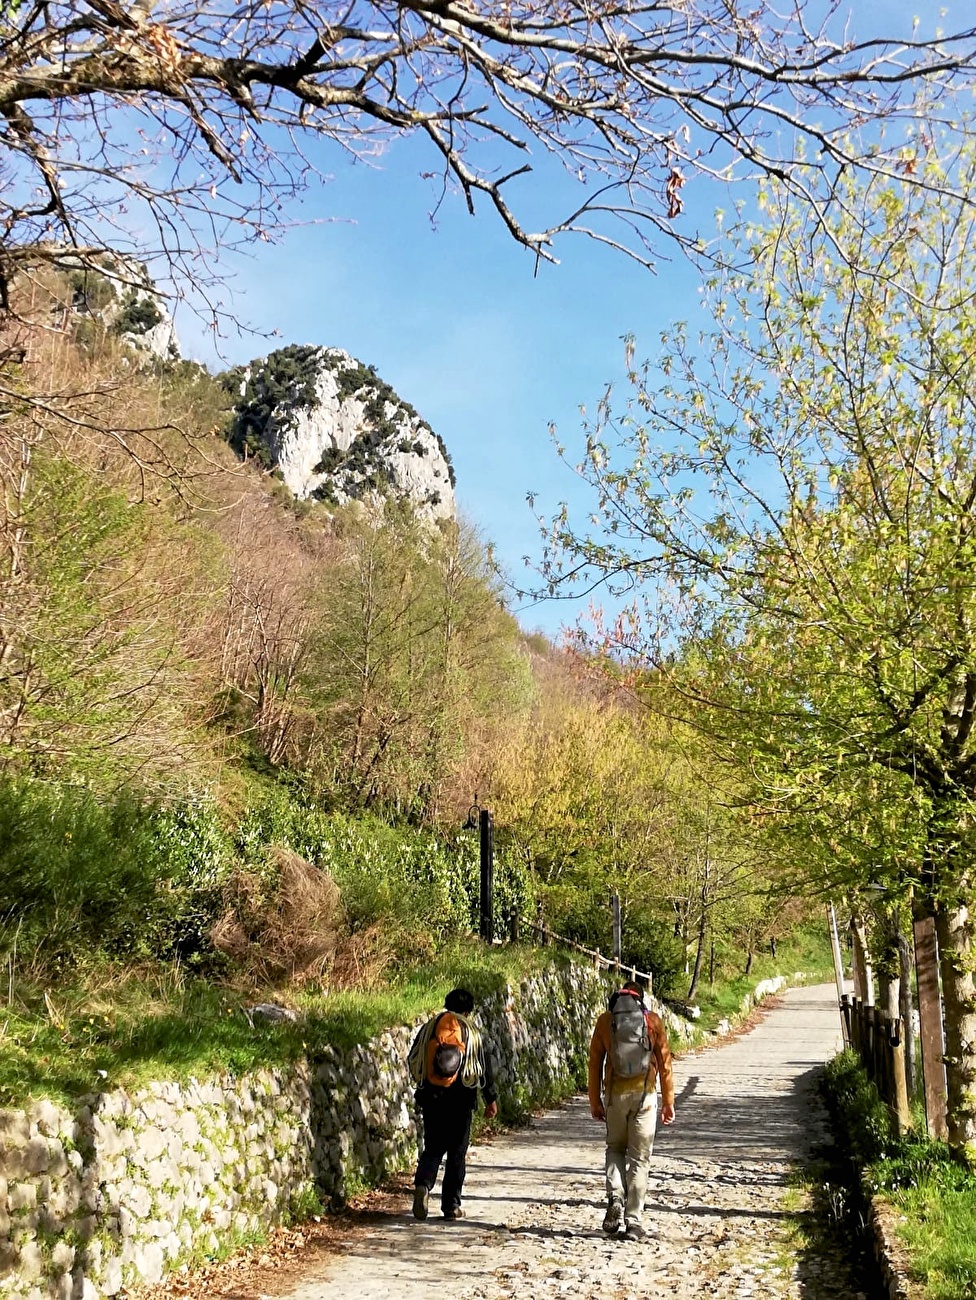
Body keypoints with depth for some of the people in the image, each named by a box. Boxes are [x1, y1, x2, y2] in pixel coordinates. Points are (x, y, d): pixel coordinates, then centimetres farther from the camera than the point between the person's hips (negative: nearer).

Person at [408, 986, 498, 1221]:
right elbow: (484, 1068, 1)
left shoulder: (428, 1029, 5)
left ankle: (422, 1185, -15)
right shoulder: (472, 1033, 0)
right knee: (457, 1152, 9)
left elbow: (413, 1061, 10)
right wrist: (491, 1100, 8)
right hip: (460, 1099, -2)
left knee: (432, 1147, 12)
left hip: (431, 1097, 2)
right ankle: (451, 1205, 10)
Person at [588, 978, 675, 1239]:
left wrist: (595, 1101, 10)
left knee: (615, 1148, 20)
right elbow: (664, 1064, 1)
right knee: (639, 1157, 8)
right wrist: (668, 1102, 7)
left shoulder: (605, 1020, 2)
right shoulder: (653, 1021, 1)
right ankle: (634, 1220, 7)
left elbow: (595, 1063, 3)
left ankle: (615, 1197, -1)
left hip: (614, 1095, 1)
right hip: (644, 1095, -1)